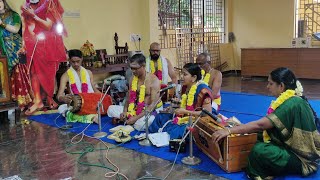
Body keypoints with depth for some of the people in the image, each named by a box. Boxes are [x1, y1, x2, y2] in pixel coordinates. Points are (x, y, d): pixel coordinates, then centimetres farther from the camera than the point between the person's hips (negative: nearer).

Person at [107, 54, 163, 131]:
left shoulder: (154, 80, -19)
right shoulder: (132, 79, 1)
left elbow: (153, 104, -23)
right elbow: (129, 98, 7)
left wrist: (136, 117, -27)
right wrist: (125, 111, -13)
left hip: (153, 110, -5)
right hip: (137, 108, 5)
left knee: (140, 125, -36)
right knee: (111, 109, -6)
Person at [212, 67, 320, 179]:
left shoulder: (292, 104, -24)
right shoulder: (291, 100, 4)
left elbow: (260, 125, -28)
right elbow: (266, 123, 5)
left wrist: (229, 131, -26)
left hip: (303, 158, -9)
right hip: (294, 147, 9)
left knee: (259, 150, -28)